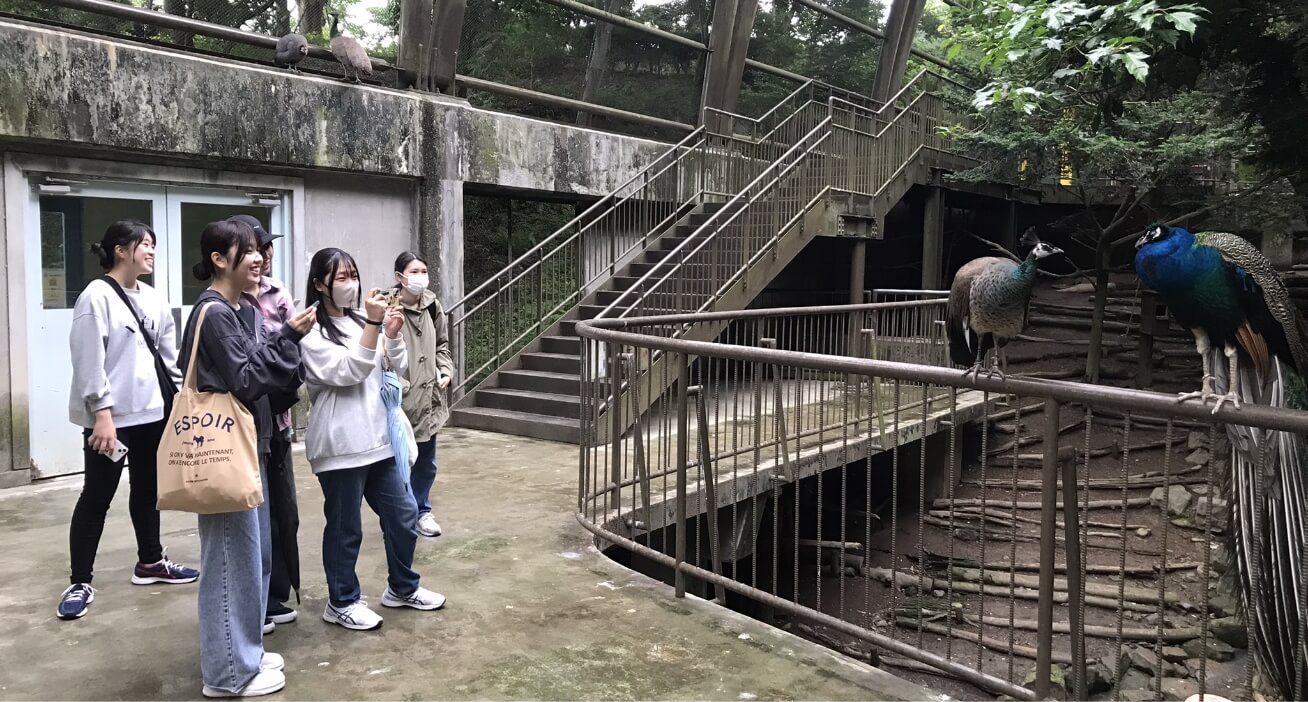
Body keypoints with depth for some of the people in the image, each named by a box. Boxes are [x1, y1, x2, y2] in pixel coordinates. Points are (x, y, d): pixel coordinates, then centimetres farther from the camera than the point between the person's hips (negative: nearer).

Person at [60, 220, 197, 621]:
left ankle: (149, 562, 32)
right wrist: (102, 414, -21)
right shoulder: (97, 296, -12)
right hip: (111, 416, -7)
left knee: (147, 489, 18)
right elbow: (89, 362, -17)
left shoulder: (153, 299, 9)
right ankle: (80, 582, 14)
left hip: (151, 412, 7)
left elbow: (170, 356, 13)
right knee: (97, 497, 2)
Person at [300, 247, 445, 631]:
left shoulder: (360, 323, 12)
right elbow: (349, 371, -20)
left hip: (378, 439, 8)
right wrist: (373, 324, -25)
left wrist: (393, 336, -7)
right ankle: (342, 602, 21)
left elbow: (396, 370, 12)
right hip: (341, 446, -7)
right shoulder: (312, 334, -10)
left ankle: (402, 588, 31)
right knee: (345, 529, 4)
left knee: (403, 514, 13)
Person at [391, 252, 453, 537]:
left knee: (426, 462, 18)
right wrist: (401, 387, -19)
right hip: (400, 400, -6)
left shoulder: (432, 305, 5)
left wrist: (446, 371, 4)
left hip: (429, 398, 7)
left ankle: (422, 511, 35)